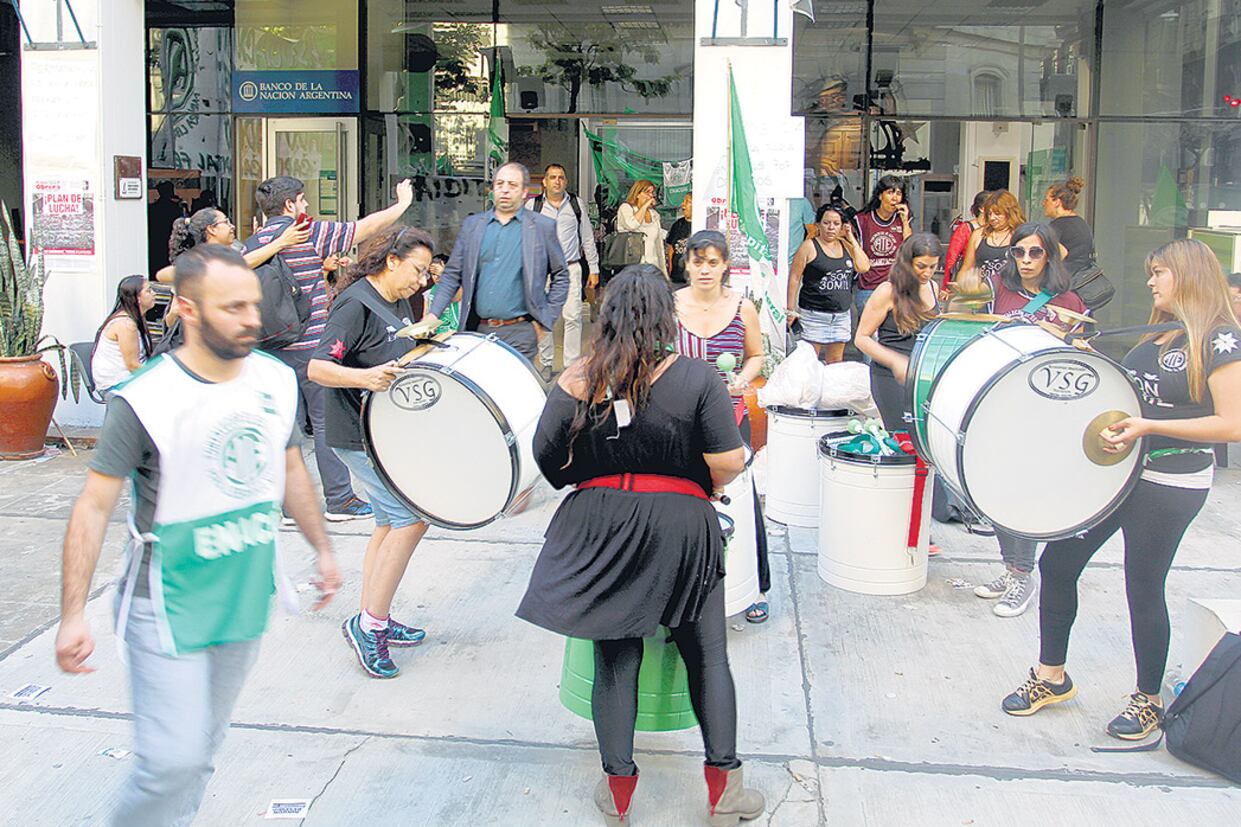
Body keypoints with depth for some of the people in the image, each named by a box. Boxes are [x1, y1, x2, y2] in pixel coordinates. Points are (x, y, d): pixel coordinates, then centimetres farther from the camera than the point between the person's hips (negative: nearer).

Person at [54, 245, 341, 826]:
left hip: (246, 600, 5)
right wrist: (72, 616, -19)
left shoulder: (276, 380, 0)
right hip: (169, 607, -5)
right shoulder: (144, 401, -17)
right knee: (172, 761, -6)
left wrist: (322, 548, 18)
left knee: (203, 751, 16)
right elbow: (94, 505, -15)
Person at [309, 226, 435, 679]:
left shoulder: (399, 303, 11)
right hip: (357, 433, -10)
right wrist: (366, 377, -39)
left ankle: (373, 622, 25)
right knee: (412, 516, -12)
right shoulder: (355, 304, -17)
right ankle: (369, 623, -3)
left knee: (391, 520, 14)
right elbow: (317, 368, -24)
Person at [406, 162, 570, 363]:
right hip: (477, 331, 3)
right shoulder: (472, 225, 11)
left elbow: (561, 276, 8)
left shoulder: (543, 227, 4)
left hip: (519, 333, -3)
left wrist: (545, 321, 1)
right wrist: (433, 315, -2)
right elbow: (452, 275, 11)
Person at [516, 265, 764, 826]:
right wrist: (703, 490, 9)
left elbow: (547, 459, 2)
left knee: (614, 661, 11)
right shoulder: (695, 378, -8)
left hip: (600, 525, 2)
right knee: (707, 655, 12)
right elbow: (729, 462, -11)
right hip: (681, 526, -1)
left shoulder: (577, 380, -2)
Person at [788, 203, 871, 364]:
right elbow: (794, 278, -5)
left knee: (836, 362, 11)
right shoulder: (809, 246, -4)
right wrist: (791, 310, -9)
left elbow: (864, 267, 3)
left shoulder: (846, 245, 13)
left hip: (841, 314, 6)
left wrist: (851, 239, 2)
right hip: (814, 314, -5)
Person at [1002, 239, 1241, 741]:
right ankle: (1051, 676, 23)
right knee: (1057, 563, 6)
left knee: (1144, 587, 3)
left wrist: (1148, 427, -24)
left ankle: (1148, 701, 25)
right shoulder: (1157, 335, 13)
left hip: (1170, 486, -8)